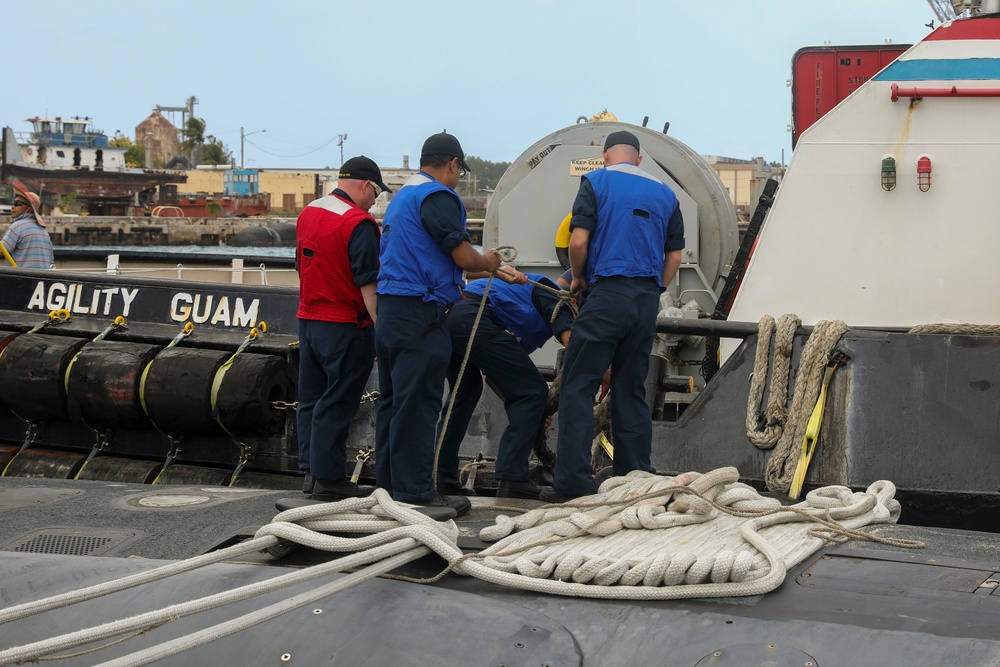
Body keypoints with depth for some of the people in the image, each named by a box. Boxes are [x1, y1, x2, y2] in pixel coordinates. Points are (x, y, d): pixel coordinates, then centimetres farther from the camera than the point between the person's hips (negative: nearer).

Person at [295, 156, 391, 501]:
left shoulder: (307, 213, 10)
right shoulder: (358, 223, -17)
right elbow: (368, 284, -19)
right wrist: (382, 330, -17)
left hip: (307, 319, 8)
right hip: (344, 327, -8)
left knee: (312, 399, 14)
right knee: (336, 404, -2)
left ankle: (312, 470, 20)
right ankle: (329, 479, 1)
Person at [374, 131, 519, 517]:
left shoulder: (401, 197, 21)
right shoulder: (437, 196, -10)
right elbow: (463, 255, -15)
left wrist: (454, 289, 36)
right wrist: (489, 264, 6)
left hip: (390, 311, 10)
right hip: (419, 313, -10)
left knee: (392, 400, 13)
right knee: (417, 404, -8)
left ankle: (388, 485, 18)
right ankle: (415, 492, -7)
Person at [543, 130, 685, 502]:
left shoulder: (596, 182, 2)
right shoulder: (664, 193, 16)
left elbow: (579, 240, -8)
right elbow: (674, 255, 15)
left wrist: (578, 278, 9)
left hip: (607, 293, -5)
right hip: (648, 300, 5)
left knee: (579, 387, -3)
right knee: (631, 390, 11)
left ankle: (573, 481, -9)